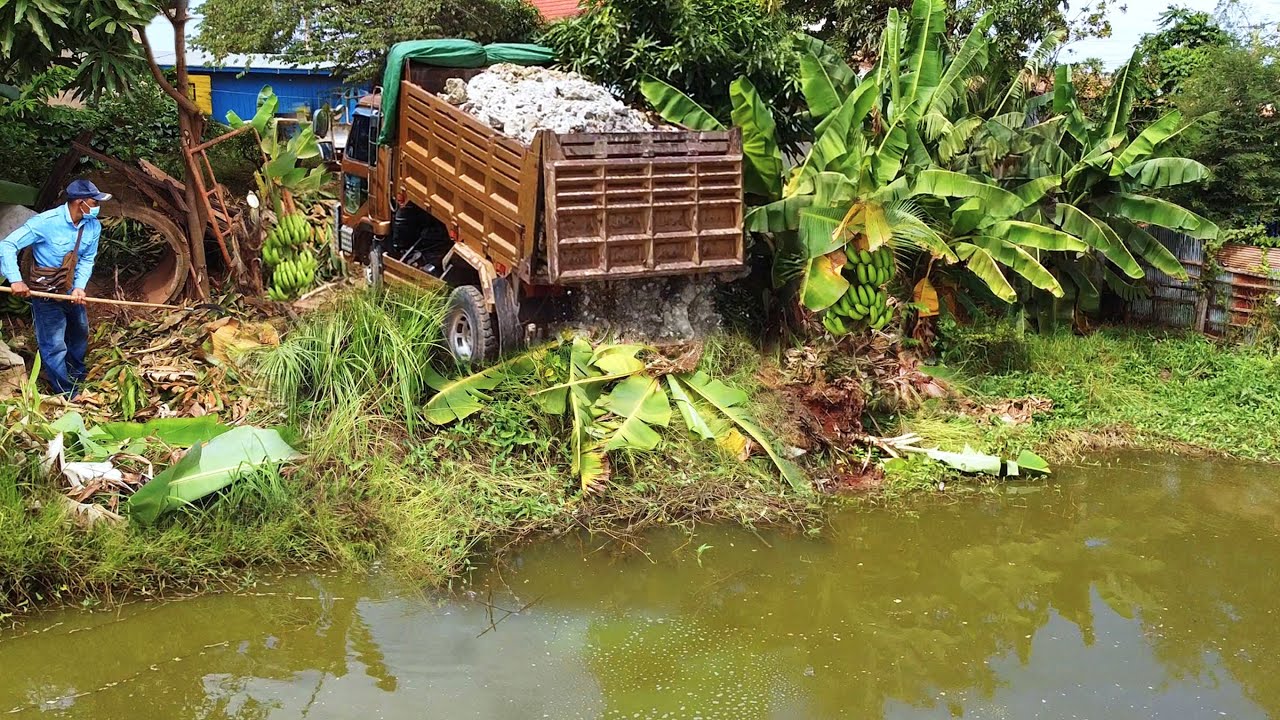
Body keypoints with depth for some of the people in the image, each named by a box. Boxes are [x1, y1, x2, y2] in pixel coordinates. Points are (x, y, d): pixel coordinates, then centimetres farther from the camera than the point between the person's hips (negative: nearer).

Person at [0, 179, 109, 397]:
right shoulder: (45, 222, -27)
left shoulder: (93, 226, -10)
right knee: (55, 345, -2)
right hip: (45, 293, -7)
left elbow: (87, 260, -2)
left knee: (80, 330, 25)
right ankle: (67, 394, 12)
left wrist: (80, 287, -17)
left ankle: (77, 373, 50)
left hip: (71, 291, 7)